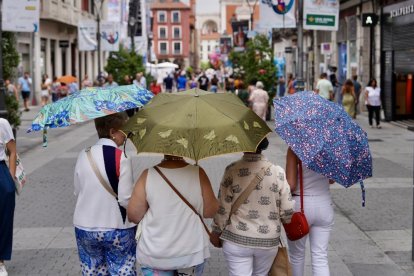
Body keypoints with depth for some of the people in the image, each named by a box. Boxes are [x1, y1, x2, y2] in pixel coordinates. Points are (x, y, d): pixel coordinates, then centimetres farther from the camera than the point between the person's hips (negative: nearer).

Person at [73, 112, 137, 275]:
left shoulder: (83, 156, -2)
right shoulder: (121, 158, -17)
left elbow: (77, 192, 8)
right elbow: (126, 199, -16)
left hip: (85, 230, 5)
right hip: (117, 230, -5)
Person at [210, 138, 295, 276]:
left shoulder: (232, 170, -12)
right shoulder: (277, 172, -9)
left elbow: (222, 207, -8)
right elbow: (287, 212, -6)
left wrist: (216, 231, 7)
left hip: (237, 240, -2)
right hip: (268, 242, 2)